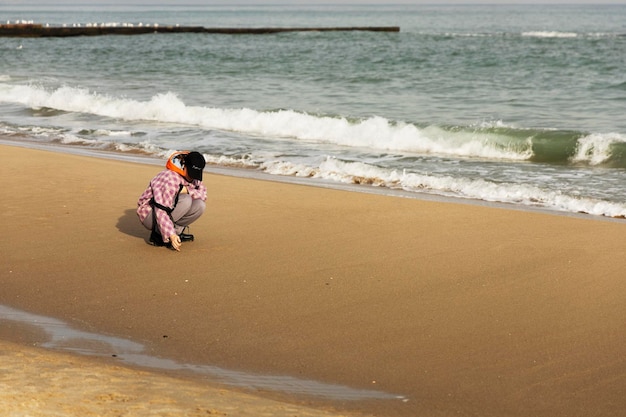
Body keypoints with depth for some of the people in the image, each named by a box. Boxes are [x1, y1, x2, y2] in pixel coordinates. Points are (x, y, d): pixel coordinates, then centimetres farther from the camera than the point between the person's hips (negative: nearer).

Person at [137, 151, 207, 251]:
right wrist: (171, 235, -39)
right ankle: (157, 234, -19)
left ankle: (177, 230, 1)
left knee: (200, 205, -15)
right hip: (150, 215, -7)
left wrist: (187, 190, -26)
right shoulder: (169, 178, -28)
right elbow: (161, 211, -33)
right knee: (185, 200, -30)